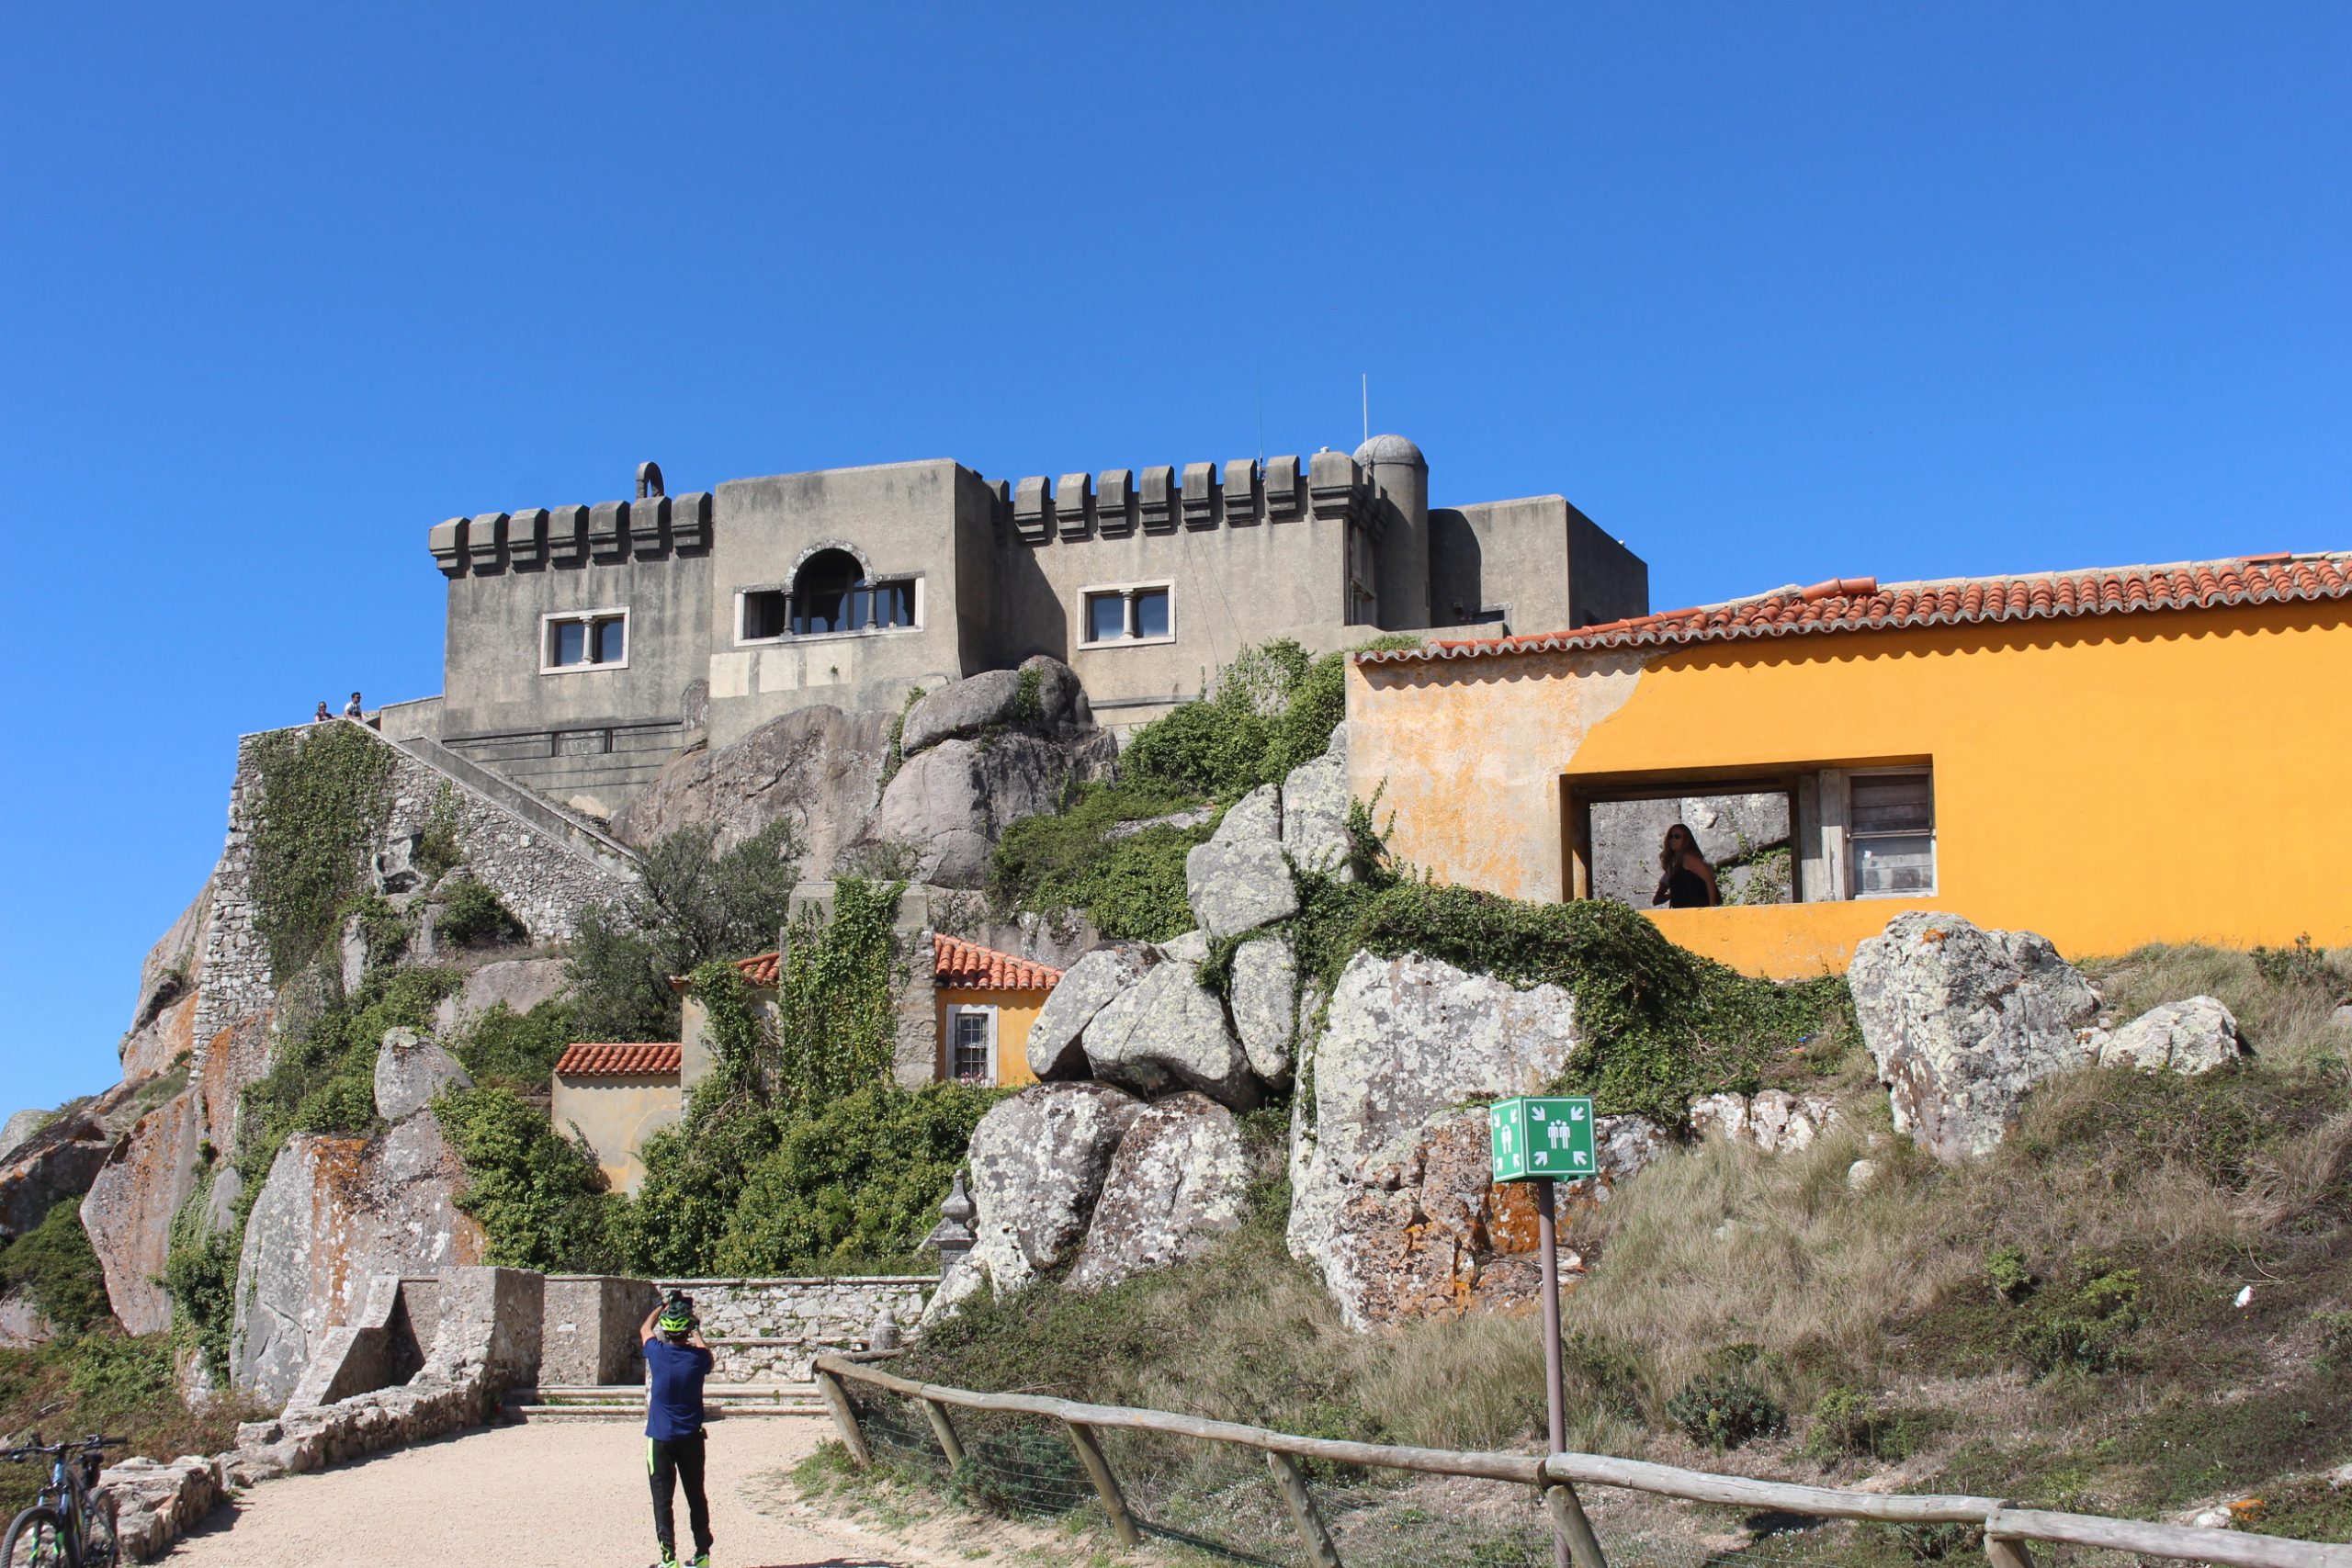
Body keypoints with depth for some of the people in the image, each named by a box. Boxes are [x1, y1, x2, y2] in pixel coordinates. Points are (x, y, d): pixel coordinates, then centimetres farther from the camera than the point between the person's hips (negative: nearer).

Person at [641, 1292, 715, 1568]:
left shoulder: (658, 1353, -11)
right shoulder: (697, 1357, -9)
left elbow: (645, 1329, 12)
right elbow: (709, 1356, 19)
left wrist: (663, 1306, 25)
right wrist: (695, 1333, 31)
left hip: (660, 1439, -2)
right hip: (691, 1438, 2)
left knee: (662, 1499, 1)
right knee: (696, 1496, 12)